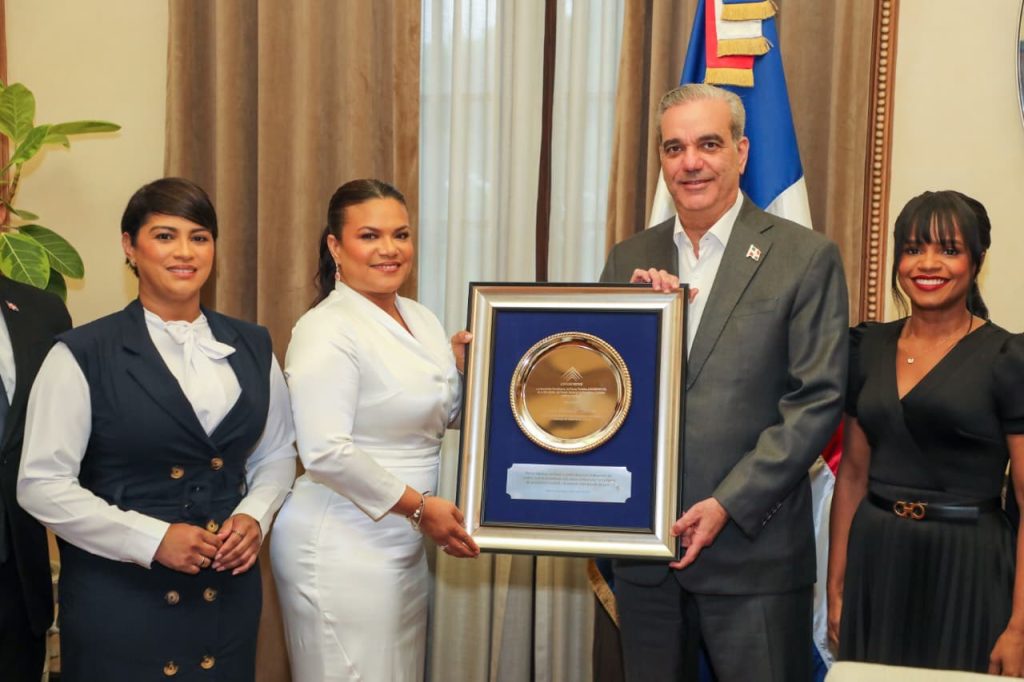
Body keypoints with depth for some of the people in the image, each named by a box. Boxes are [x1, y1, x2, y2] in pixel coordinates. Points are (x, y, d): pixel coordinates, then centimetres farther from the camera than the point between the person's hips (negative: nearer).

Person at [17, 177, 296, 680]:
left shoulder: (251, 347, 5)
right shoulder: (83, 355, -7)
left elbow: (277, 453, 14)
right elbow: (42, 484, -9)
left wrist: (254, 515, -5)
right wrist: (152, 539, -16)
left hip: (229, 590, 4)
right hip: (118, 596, -3)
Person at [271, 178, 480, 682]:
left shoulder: (421, 319, 8)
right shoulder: (327, 330, -16)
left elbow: (440, 415, 20)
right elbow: (326, 452, -24)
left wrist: (460, 362, 1)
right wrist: (419, 506, -18)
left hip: (404, 544, 8)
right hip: (341, 549, -8)